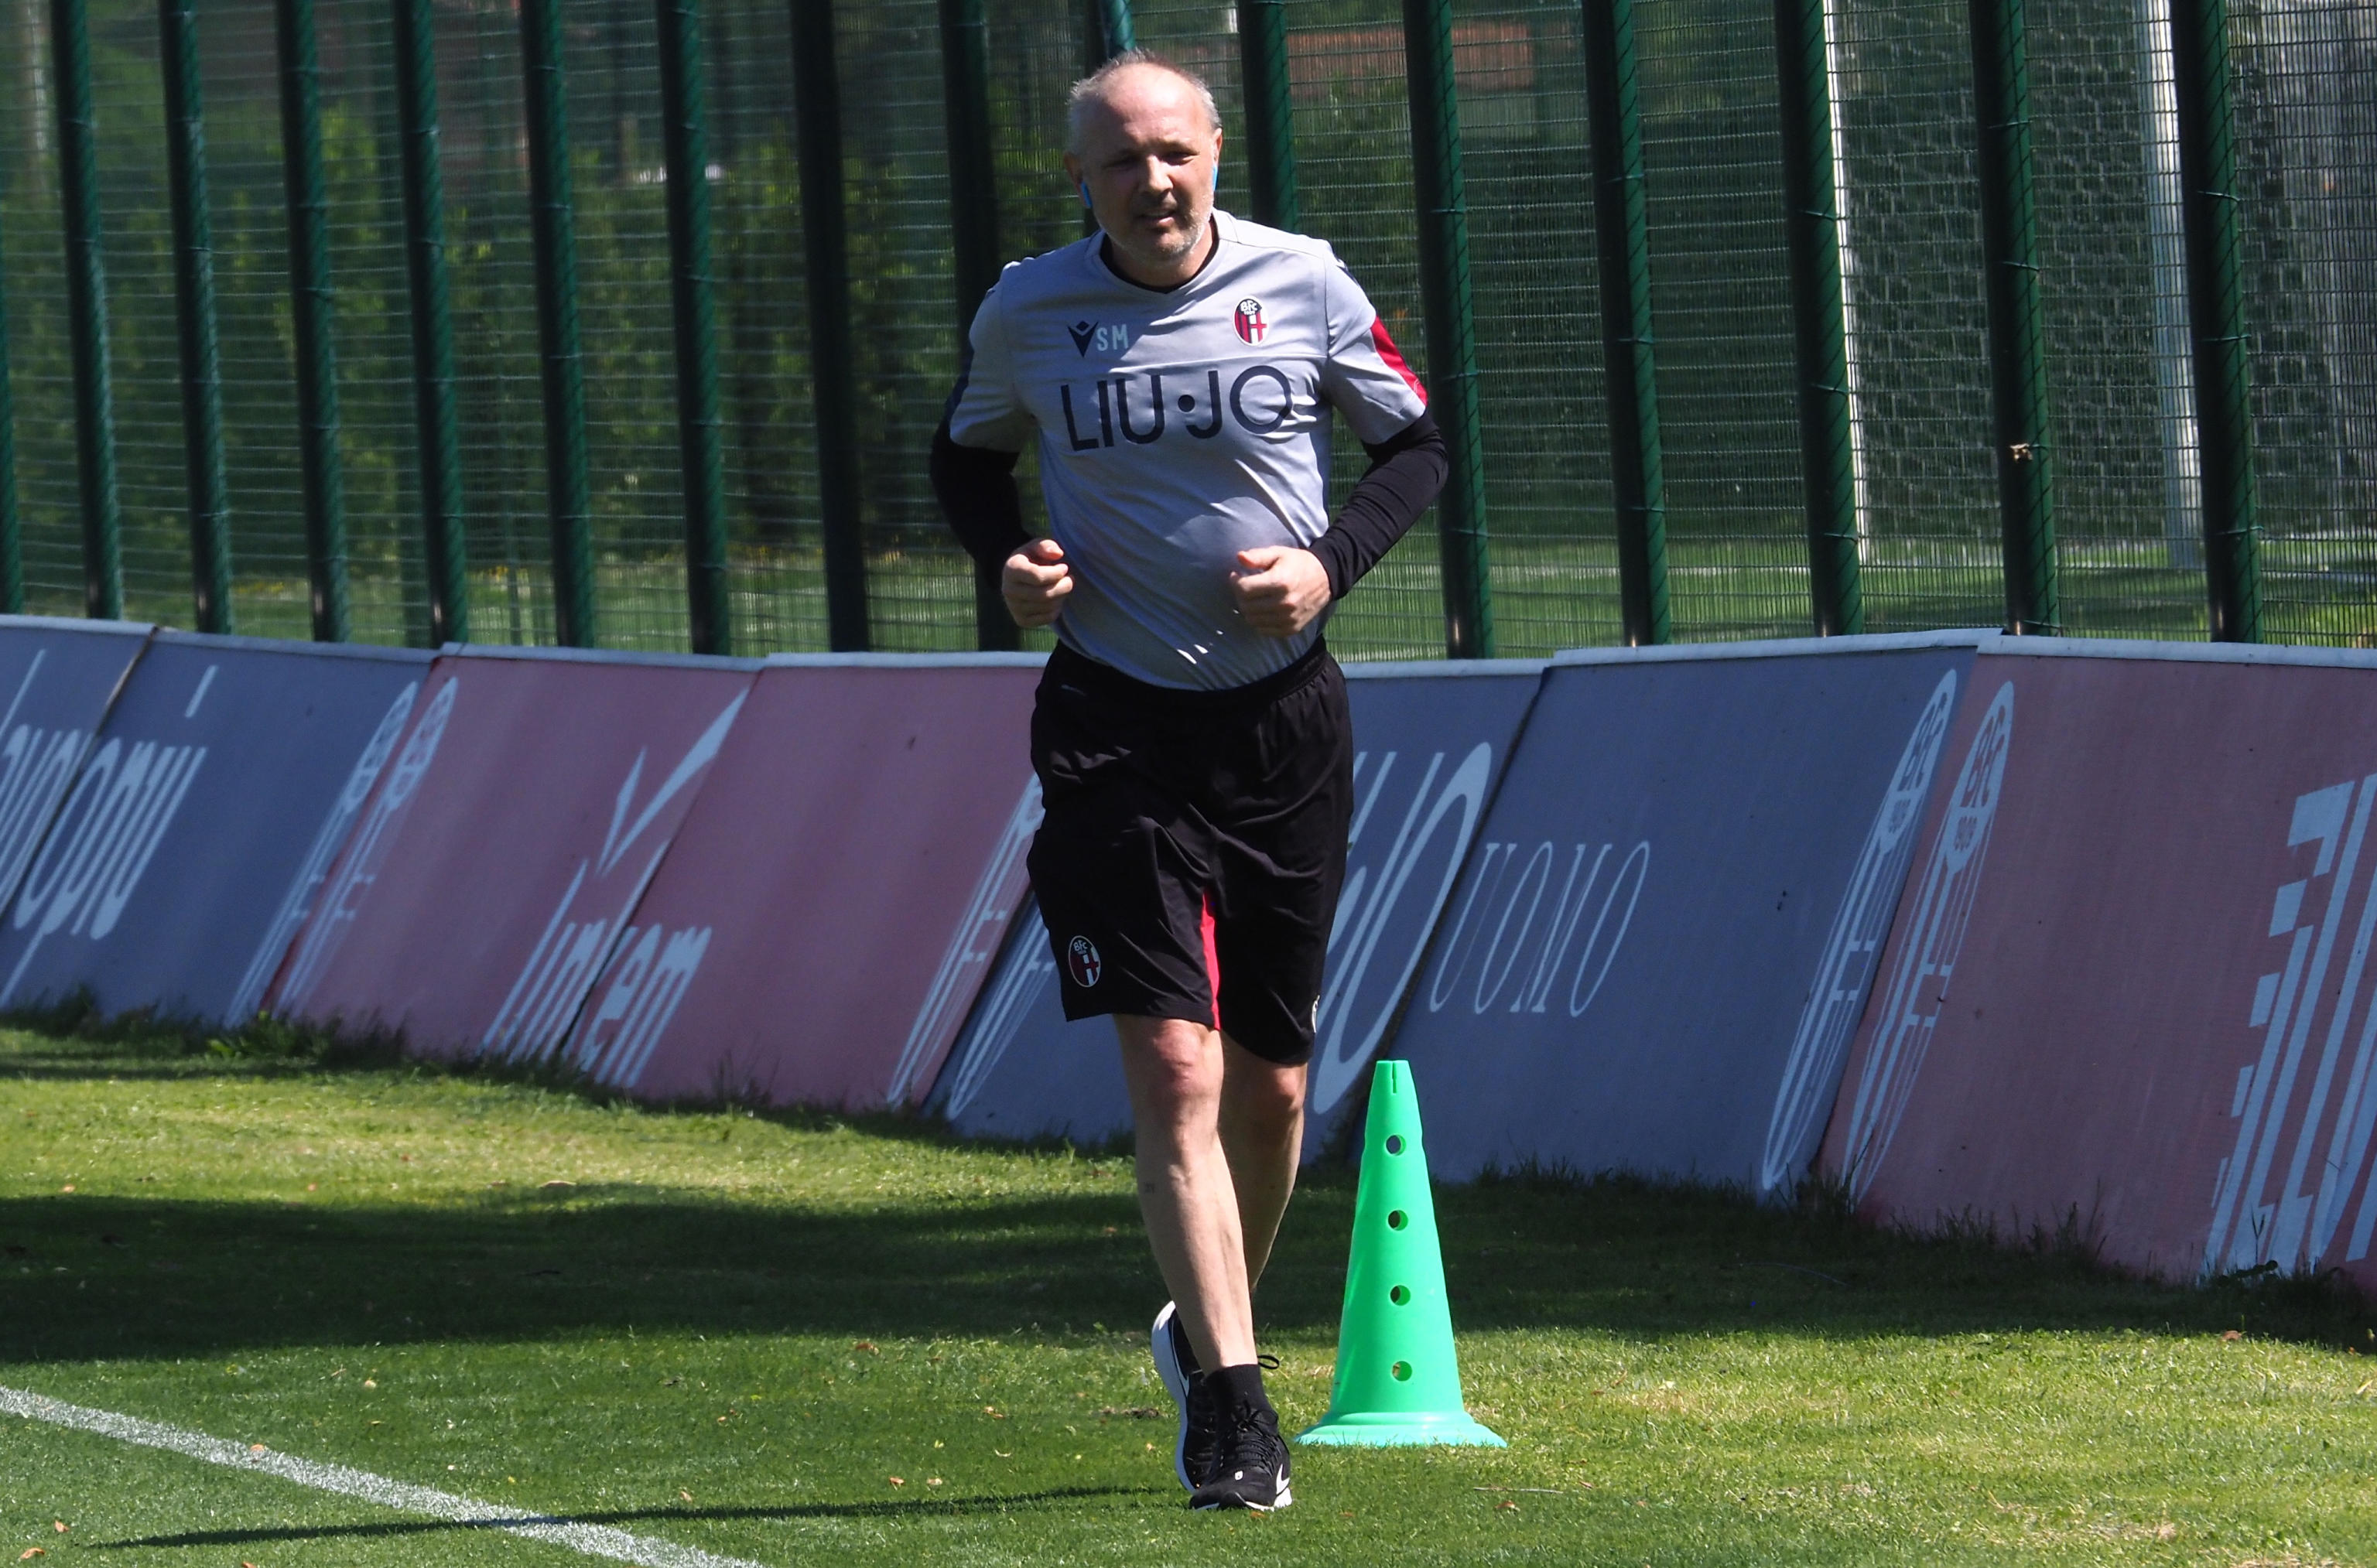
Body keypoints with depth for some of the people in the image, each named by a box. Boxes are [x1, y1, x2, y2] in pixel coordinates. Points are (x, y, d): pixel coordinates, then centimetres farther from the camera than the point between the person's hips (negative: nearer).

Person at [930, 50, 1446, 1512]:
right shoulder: (1029, 312, -1)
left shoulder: (1303, 286, -2)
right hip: (1118, 722, -1)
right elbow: (969, 452, 17)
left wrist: (1332, 563, -8)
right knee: (1175, 1068, -14)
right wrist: (1007, 557, -4)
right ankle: (1230, 1401, -15)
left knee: (1270, 1084, 9)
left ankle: (1214, 1325, 34)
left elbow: (1418, 441, 9)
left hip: (1285, 719, 1)